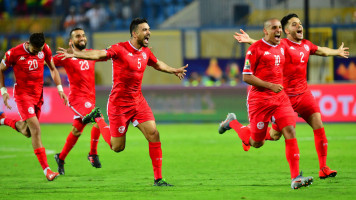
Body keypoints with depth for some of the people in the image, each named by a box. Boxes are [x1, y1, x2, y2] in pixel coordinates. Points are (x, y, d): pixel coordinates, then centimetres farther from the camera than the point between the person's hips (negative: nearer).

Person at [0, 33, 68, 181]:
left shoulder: (45, 50, -3)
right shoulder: (14, 53, -15)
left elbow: (52, 69, 12)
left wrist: (60, 89, 5)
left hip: (38, 93, 6)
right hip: (22, 93, -6)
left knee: (28, 131, 13)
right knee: (36, 130, -16)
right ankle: (46, 169, -15)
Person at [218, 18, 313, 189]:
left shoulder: (281, 48, 12)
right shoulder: (255, 49, -11)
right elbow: (246, 77, -13)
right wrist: (270, 86, -19)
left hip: (280, 97, 6)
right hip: (260, 98, -6)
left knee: (290, 131, -12)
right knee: (256, 143, 5)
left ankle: (295, 178, -14)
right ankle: (232, 122, 34)